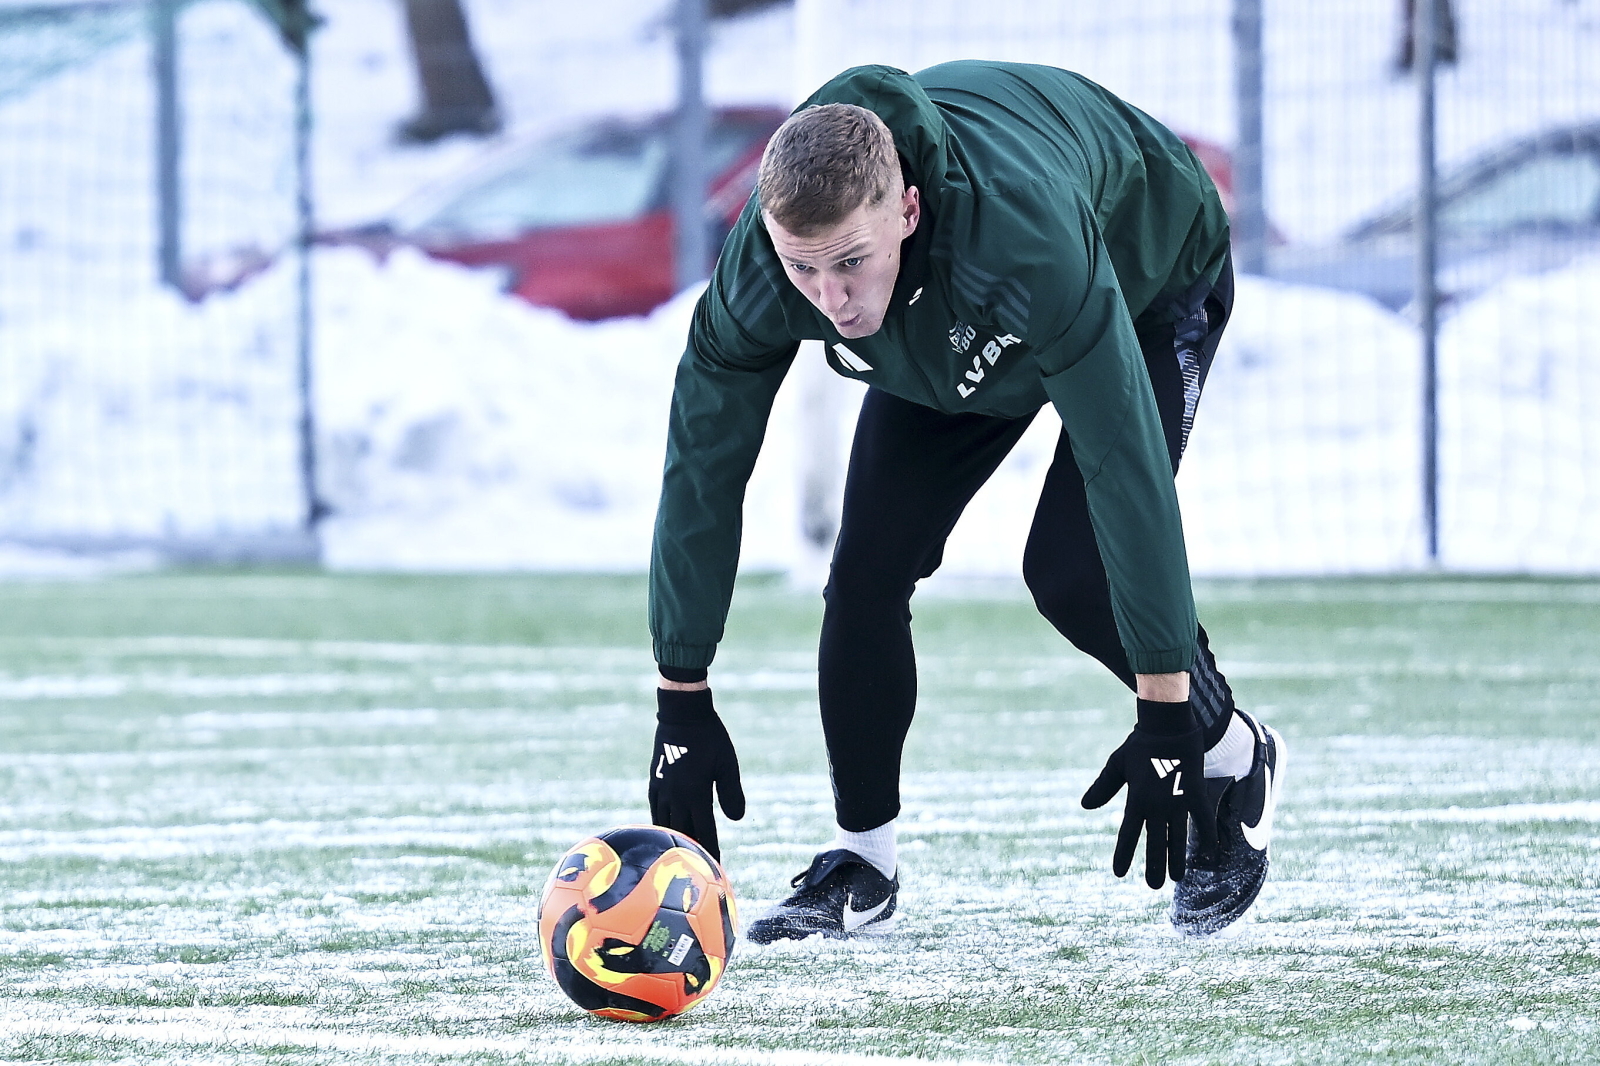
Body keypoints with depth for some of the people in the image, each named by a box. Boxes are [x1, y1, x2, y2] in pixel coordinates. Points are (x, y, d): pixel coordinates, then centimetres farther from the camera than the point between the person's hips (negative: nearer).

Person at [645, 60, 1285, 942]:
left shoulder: (1025, 232, -49)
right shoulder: (756, 276, -34)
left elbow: (1125, 465, -46)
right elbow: (701, 472, -21)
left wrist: (1167, 719, -44)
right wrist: (681, 708, -18)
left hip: (1151, 281, -4)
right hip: (950, 334, 5)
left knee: (1073, 567, -20)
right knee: (868, 567, -7)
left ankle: (1231, 756, 6)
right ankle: (860, 864, 10)